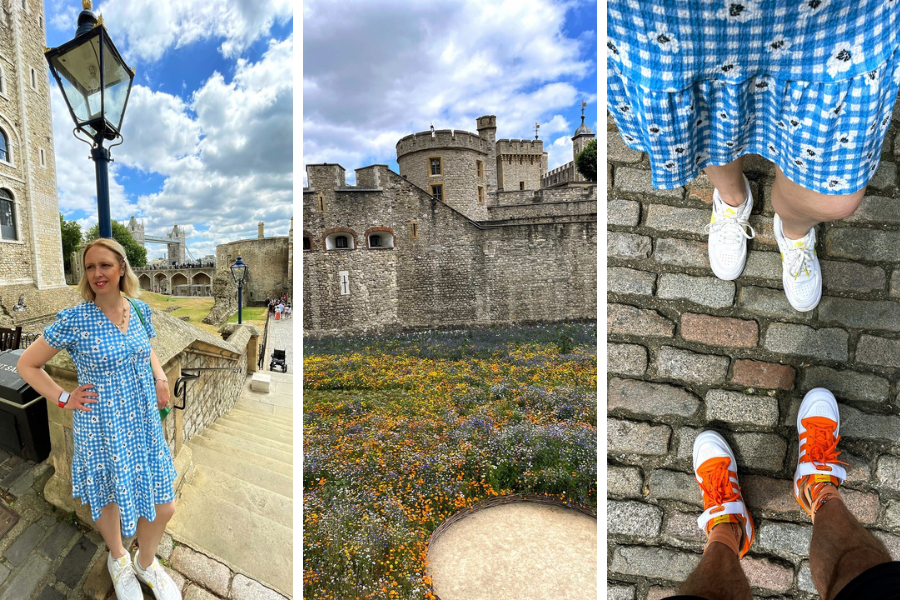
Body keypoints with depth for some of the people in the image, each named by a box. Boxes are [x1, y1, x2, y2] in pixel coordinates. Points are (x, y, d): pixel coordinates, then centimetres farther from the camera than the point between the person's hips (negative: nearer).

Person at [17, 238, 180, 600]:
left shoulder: (140, 310, -1)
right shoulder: (75, 320, -14)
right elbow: (26, 365, -3)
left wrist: (161, 376, 1)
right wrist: (64, 399, -10)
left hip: (145, 426, 4)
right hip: (103, 431, -3)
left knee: (164, 507, 10)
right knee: (110, 500, 19)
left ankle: (146, 563, 41)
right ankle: (118, 559, 50)